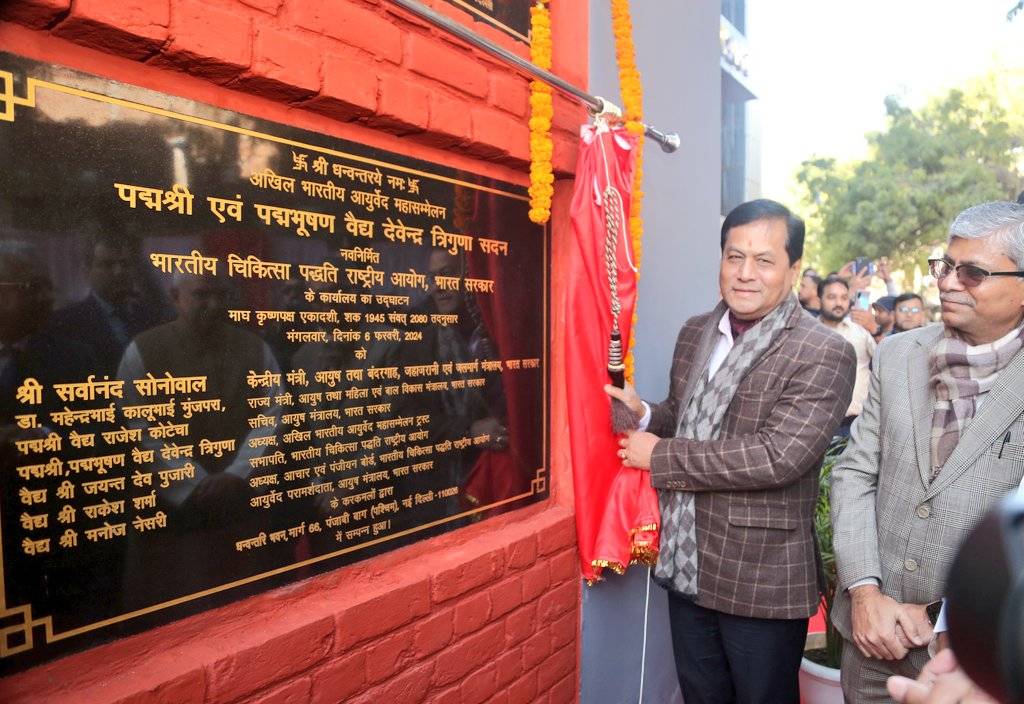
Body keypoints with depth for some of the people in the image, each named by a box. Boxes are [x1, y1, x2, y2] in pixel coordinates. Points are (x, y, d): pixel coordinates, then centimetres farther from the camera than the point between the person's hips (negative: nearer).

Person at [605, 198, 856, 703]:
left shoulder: (824, 355, -16)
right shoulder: (695, 333, 5)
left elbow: (778, 456, -25)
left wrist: (661, 455, -20)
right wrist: (644, 414, -7)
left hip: (762, 581, -6)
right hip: (686, 566, 6)